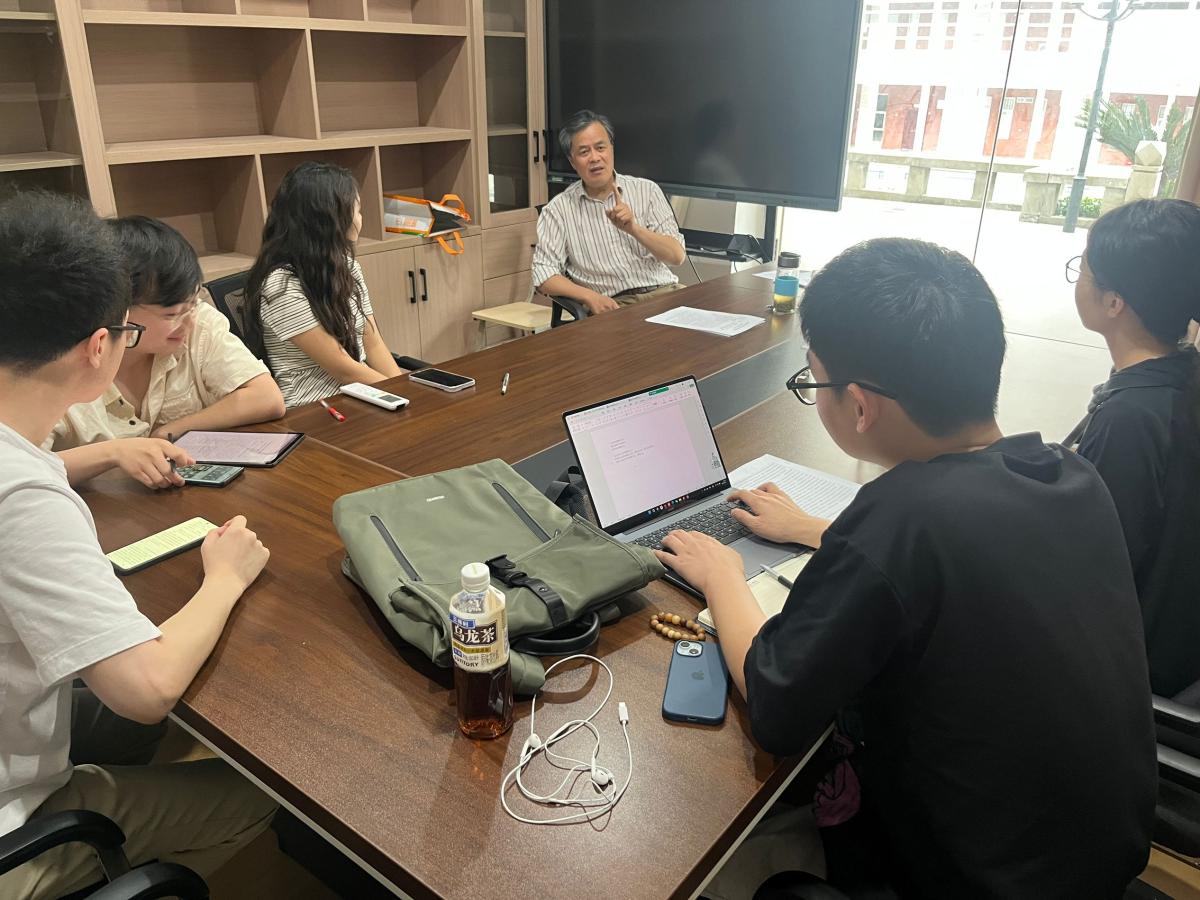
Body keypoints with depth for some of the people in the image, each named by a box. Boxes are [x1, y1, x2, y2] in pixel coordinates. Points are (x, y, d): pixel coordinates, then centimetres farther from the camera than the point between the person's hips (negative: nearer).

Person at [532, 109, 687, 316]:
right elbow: (544, 276, 0)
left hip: (661, 293, 2)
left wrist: (634, 228, -11)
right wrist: (589, 296, -17)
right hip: (611, 306, -2)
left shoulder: (646, 190, 11)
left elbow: (677, 256, 5)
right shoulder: (558, 210, 7)